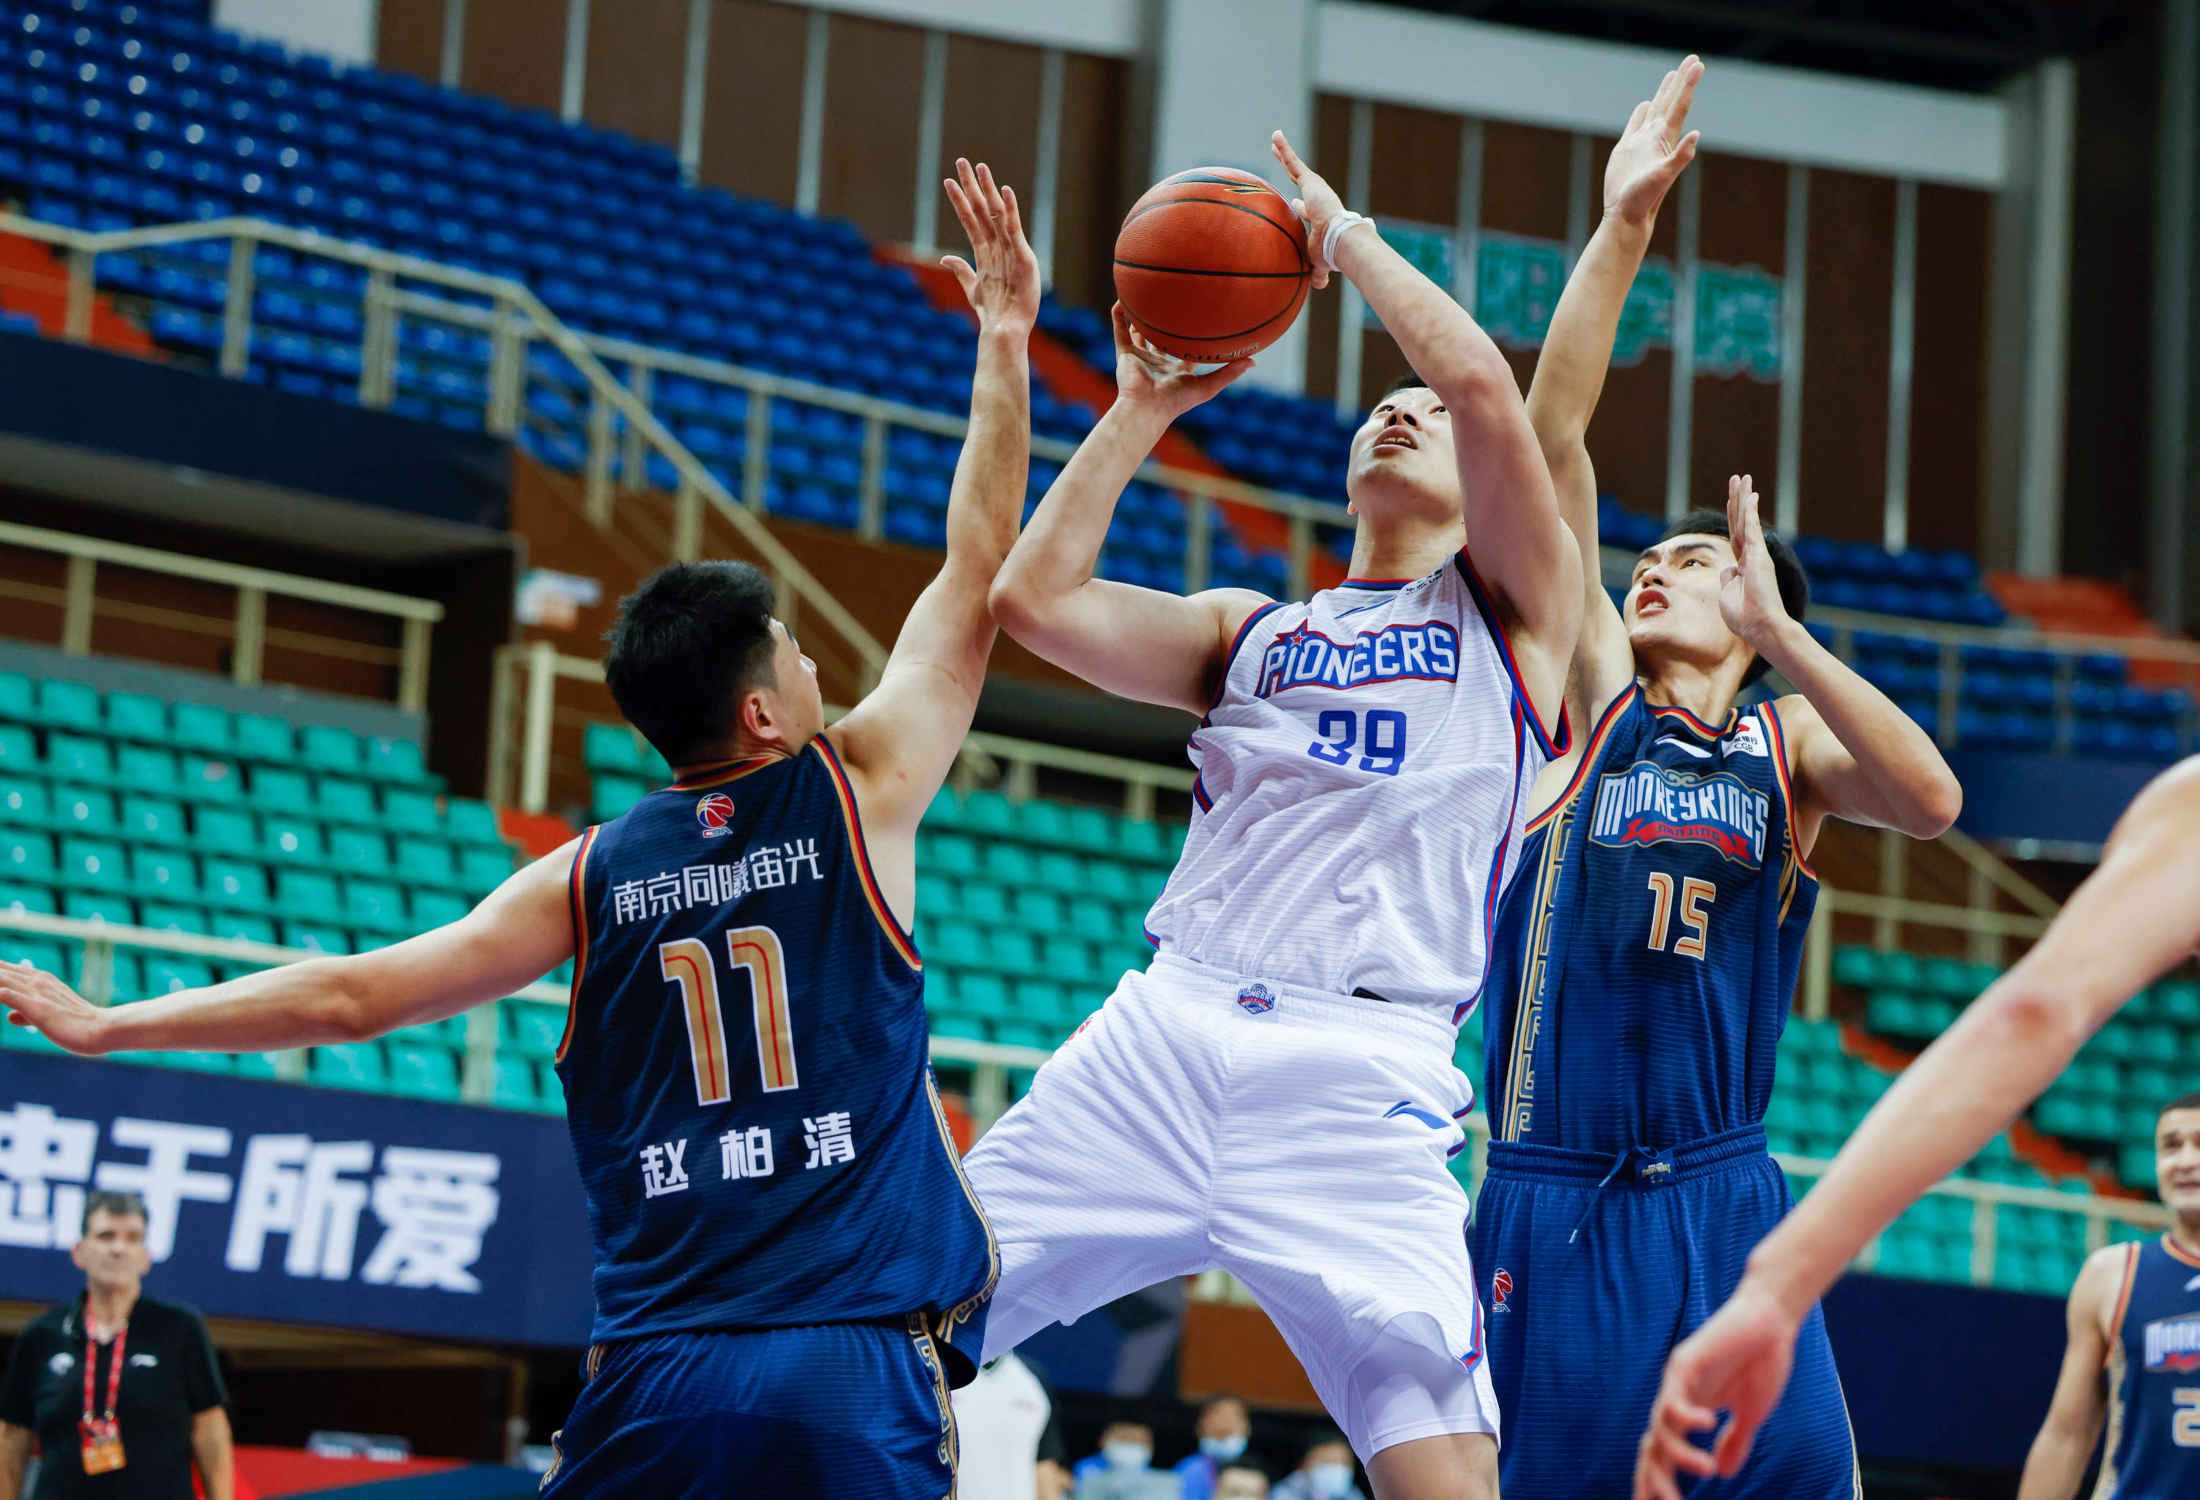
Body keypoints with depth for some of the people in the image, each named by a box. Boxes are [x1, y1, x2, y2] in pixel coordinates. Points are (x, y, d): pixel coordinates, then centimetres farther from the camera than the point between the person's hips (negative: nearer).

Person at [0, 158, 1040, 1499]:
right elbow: (981, 575, 11)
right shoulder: (861, 795, 4)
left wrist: (108, 1026, 20)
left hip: (662, 1375, 3)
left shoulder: (588, 879, 9)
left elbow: (349, 995, 9)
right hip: (858, 1382, -2)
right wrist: (1005, 342, 18)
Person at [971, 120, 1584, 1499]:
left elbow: (1480, 379, -4)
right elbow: (1037, 602, 11)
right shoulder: (1252, 630, 25)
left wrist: (1344, 234, 10)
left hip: (1359, 1082, -4)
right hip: (1160, 1031, 4)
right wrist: (1144, 409, 16)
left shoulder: (1516, 606, 13)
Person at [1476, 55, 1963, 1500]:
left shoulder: (1790, 744, 9)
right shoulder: (1594, 696, 8)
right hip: (1550, 1202, 0)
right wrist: (1623, 227, -5)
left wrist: (1778, 629, -15)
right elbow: (1552, 438, 0)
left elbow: (1933, 800, -13)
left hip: (1721, 1203, 0)